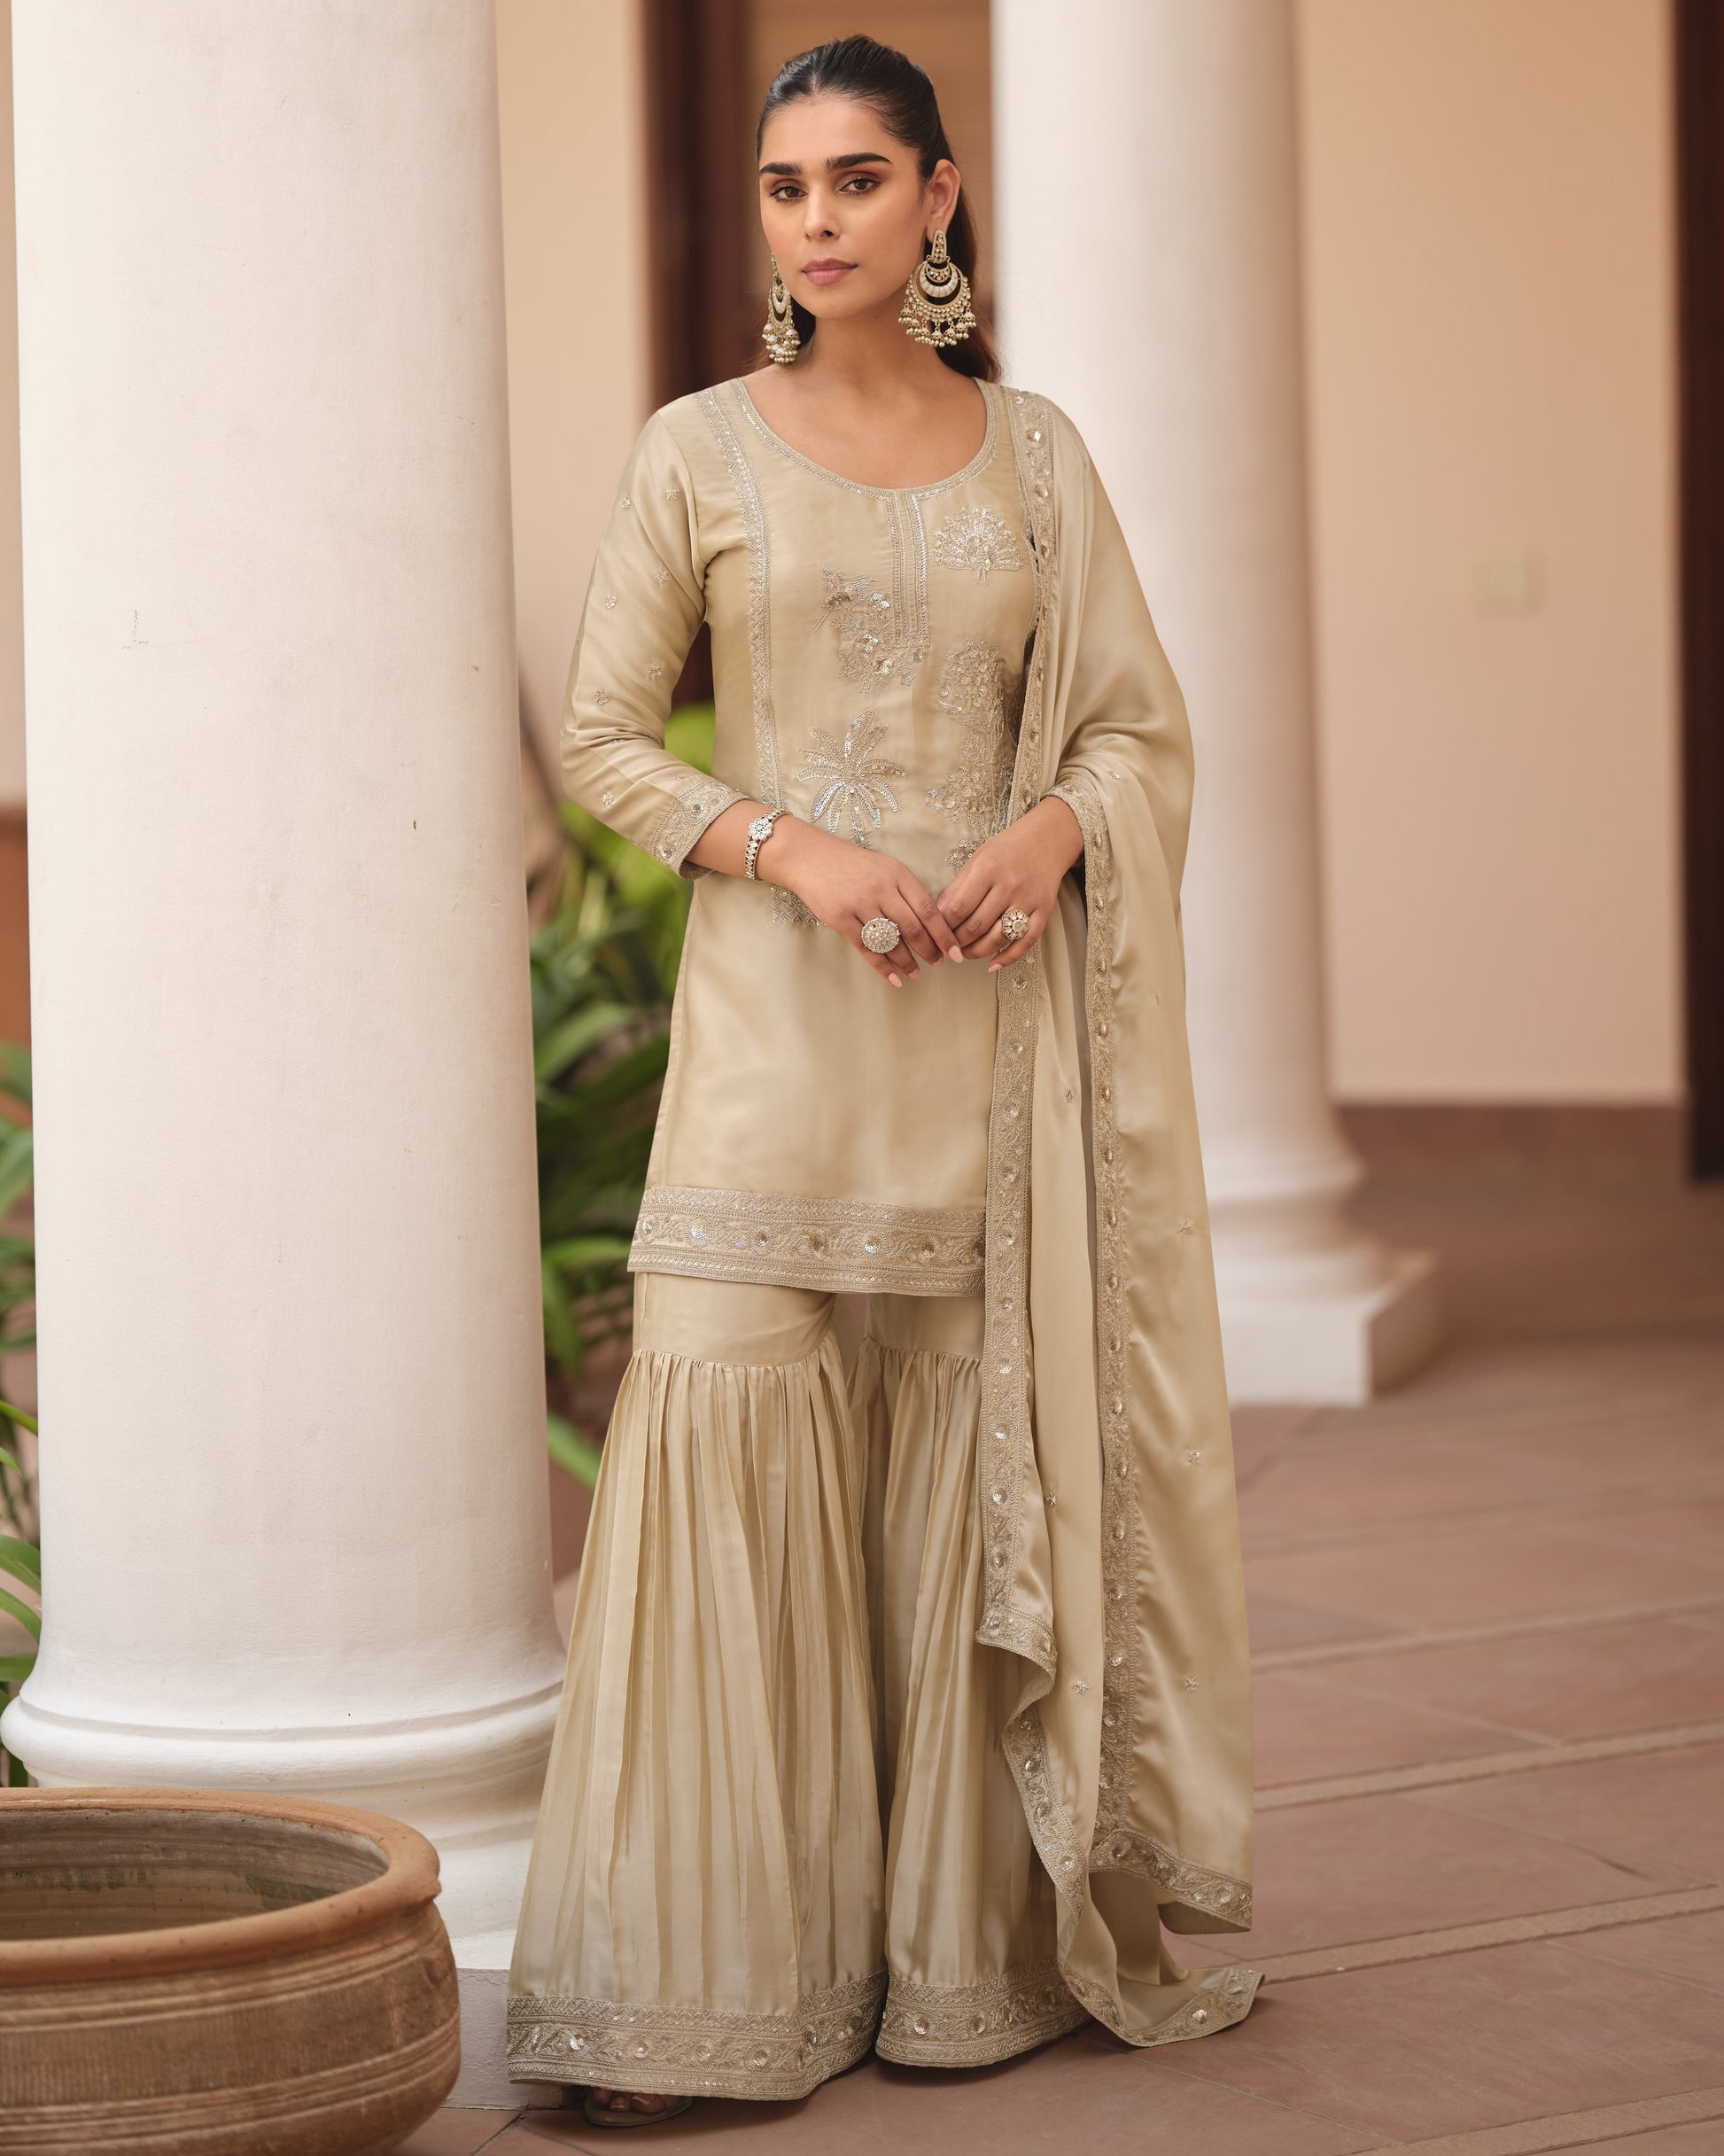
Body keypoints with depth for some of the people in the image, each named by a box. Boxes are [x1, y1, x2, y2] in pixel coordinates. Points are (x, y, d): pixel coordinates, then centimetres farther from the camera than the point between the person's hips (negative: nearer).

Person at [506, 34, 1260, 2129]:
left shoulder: (1034, 451, 9)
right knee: (722, 1401, -11)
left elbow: (1145, 728, 9)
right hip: (776, 1011, -2)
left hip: (993, 1011, 2)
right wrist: (794, 848, -13)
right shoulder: (699, 451, 3)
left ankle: (974, 1939, 15)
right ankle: (687, 1983, -4)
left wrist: (1050, 832, -12)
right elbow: (602, 736, 2)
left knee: (988, 1444, 3)